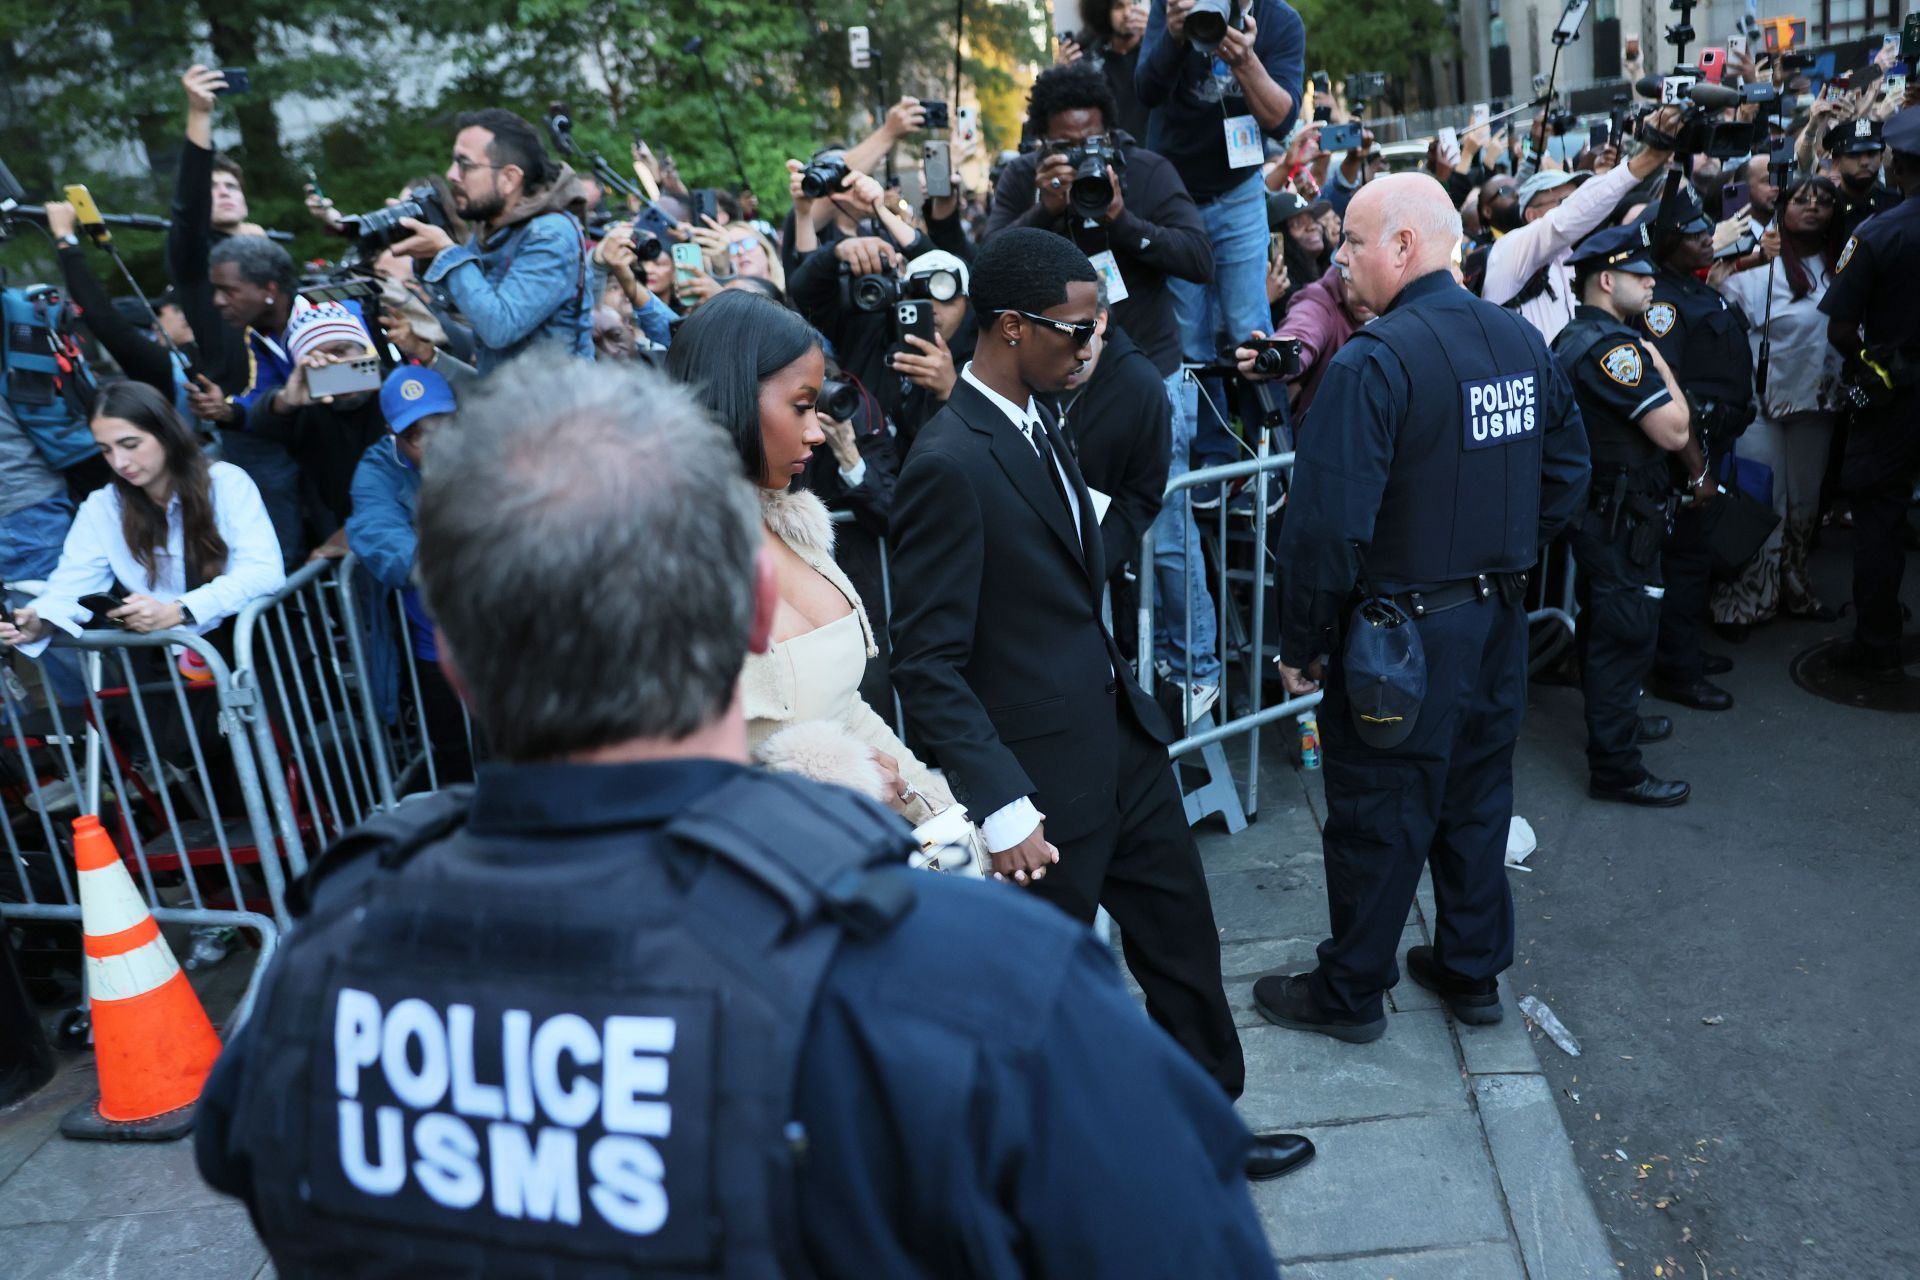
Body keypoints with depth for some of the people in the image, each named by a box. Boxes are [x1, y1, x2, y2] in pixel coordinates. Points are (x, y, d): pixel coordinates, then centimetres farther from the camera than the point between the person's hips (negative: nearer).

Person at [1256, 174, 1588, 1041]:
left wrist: (1300, 645, -14)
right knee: (1477, 794, 20)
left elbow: (1328, 525, -24)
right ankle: (1473, 969, 37)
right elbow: (1567, 475, 10)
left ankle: (1350, 992, 25)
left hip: (1402, 635, -7)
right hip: (1500, 618, 7)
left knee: (1377, 814, 7)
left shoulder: (1373, 363, -21)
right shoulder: (1523, 341, 3)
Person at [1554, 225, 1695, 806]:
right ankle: (1615, 768, 2)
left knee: (1602, 623, 22)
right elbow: (1674, 432, -23)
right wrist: (1661, 366, -11)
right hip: (1622, 516, -11)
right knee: (1627, 633, -4)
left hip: (1593, 508, 11)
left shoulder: (1573, 338, 10)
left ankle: (1615, 720, 41)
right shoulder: (1615, 345, -22)